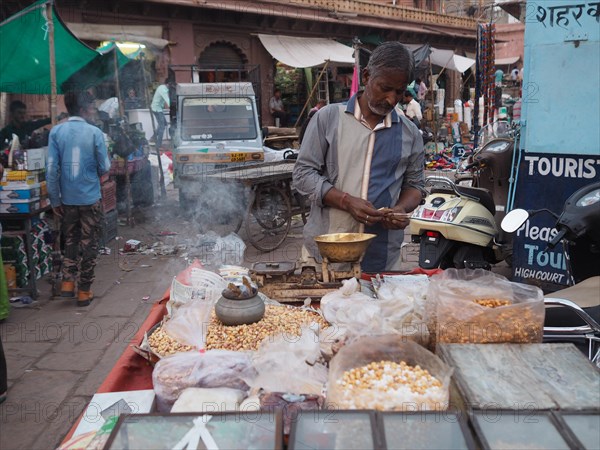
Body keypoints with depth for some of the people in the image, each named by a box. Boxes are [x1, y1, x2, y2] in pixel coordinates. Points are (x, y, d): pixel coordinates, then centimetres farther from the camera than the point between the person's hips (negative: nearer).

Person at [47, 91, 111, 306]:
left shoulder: (56, 132, -4)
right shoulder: (94, 132, -10)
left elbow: (52, 169, -6)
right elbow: (105, 168, -6)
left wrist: (55, 200, 3)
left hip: (68, 199, 3)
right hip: (90, 198, -3)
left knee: (70, 240, 22)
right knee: (89, 245, 8)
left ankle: (68, 282, 14)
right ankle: (84, 291, 13)